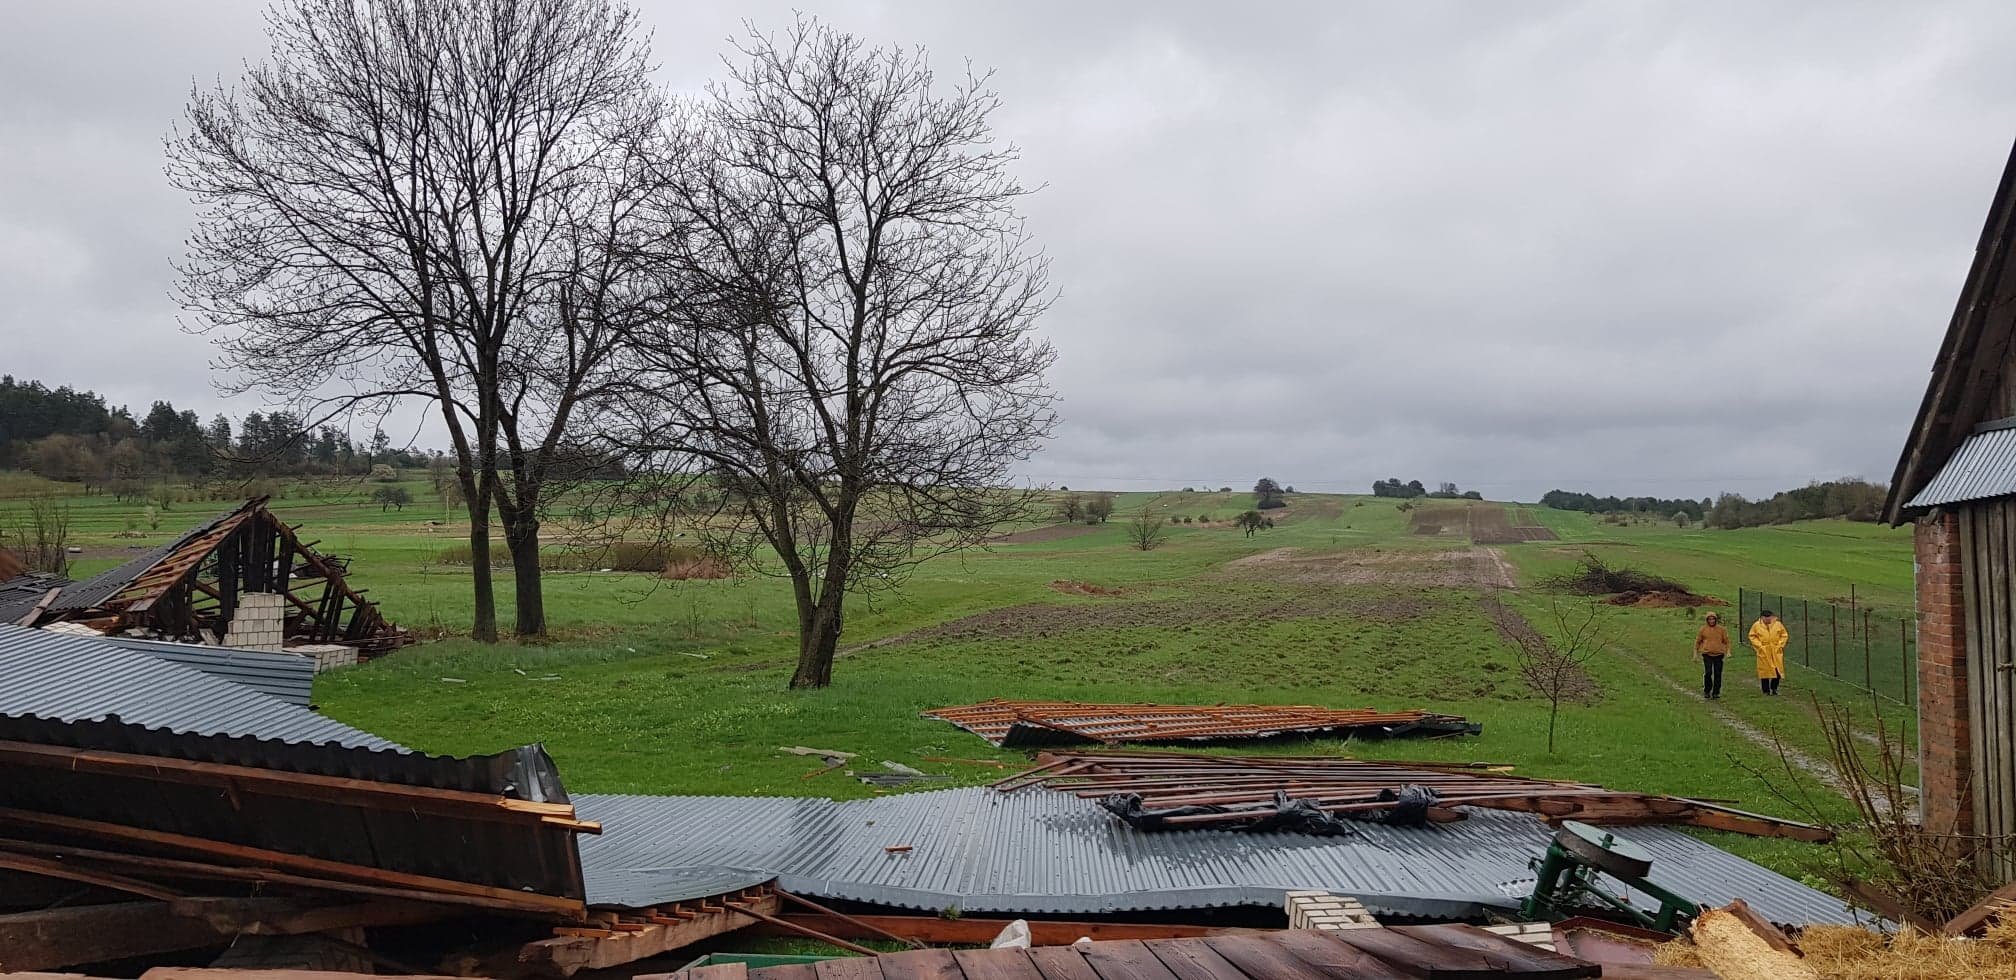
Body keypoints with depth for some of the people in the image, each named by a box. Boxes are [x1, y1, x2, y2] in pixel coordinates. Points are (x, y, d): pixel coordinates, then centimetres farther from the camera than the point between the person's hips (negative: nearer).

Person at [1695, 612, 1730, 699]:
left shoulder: (1721, 629, 6)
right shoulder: (1703, 629, 4)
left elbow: (1726, 641, 12)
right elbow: (1697, 641, 11)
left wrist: (1727, 651, 1)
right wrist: (1696, 652, 10)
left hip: (1718, 654, 1)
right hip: (1707, 654, -1)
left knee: (1717, 674, 4)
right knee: (1708, 672, -11)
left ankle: (1716, 692, 13)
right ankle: (1707, 691, 5)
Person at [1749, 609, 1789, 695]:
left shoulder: (1778, 624, 3)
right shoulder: (1756, 625, -1)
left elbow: (1784, 635, 9)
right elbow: (1752, 636, 5)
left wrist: (1780, 645, -2)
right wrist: (1759, 646, -6)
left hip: (1776, 652, 1)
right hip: (1763, 652, -1)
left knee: (1777, 670, 0)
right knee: (1765, 670, 0)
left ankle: (1774, 688, 18)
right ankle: (1766, 690, 8)